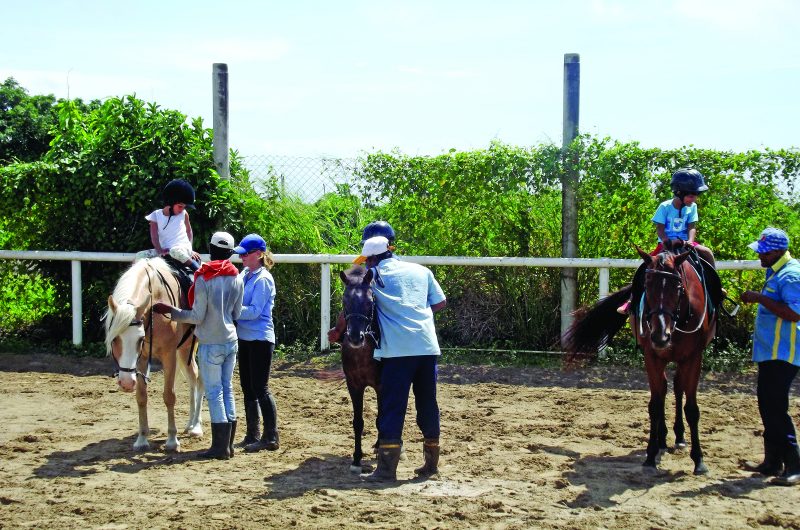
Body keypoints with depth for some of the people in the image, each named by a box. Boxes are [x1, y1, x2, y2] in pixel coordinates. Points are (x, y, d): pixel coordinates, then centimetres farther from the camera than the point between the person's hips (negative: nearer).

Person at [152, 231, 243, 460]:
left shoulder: (204, 279, -15)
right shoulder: (237, 279, 2)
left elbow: (197, 317, -14)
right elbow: (237, 313, 8)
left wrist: (169, 310, -5)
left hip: (210, 345, -6)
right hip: (231, 342, 6)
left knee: (214, 392, -1)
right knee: (227, 389, 13)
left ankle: (220, 447, 1)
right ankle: (228, 444, 17)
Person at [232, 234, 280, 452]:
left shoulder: (263, 279, -15)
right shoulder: (245, 274, 10)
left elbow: (254, 311, -21)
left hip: (260, 339, -9)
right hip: (245, 338, 9)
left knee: (260, 388, -6)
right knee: (247, 388, 14)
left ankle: (271, 438, 1)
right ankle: (252, 435, 25)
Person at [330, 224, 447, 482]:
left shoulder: (374, 274, 6)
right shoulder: (421, 270, 17)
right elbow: (440, 302, 18)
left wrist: (337, 330, 23)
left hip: (397, 350, -4)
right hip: (428, 347, 4)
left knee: (392, 408, -2)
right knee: (428, 405, 13)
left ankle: (387, 469, -6)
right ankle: (431, 463, 20)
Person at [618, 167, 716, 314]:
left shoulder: (692, 207, 2)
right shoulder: (665, 207, -9)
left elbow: (692, 227, -3)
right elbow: (660, 229, -12)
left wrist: (690, 241, -23)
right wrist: (668, 241, -29)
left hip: (684, 243, 4)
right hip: (666, 244, -4)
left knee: (707, 252, -15)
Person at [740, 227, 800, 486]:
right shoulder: (775, 272, 14)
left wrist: (760, 298, -25)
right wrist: (756, 299, 12)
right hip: (771, 351, 11)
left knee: (776, 408, -11)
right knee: (767, 405, 15)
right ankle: (773, 462, 24)